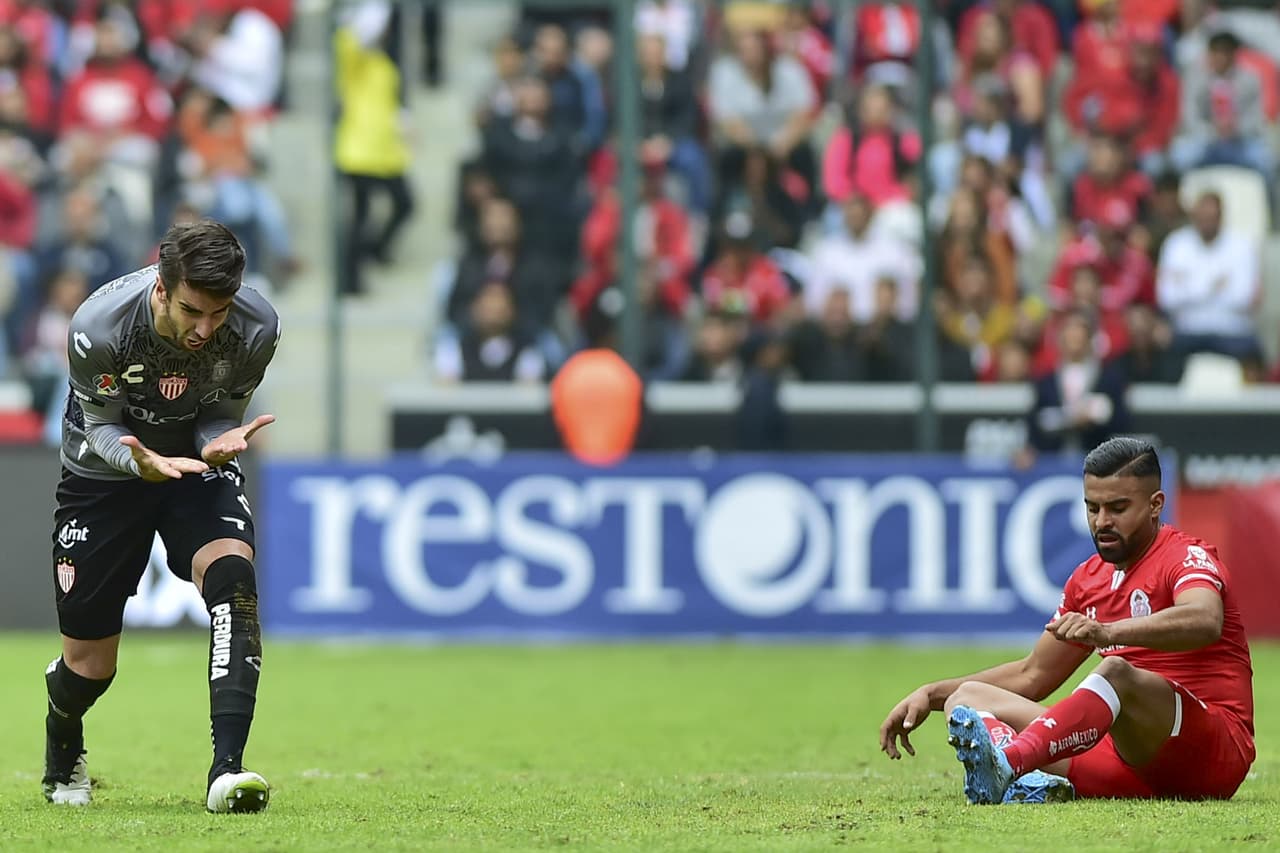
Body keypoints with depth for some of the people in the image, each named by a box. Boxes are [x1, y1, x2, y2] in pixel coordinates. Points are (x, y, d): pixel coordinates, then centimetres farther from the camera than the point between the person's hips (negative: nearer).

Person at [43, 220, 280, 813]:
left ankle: (227, 770, -35)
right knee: (90, 665, 0)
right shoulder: (99, 326, -30)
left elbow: (222, 415, -7)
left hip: (198, 461, 1)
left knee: (231, 573, -31)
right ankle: (62, 762, 37)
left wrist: (219, 444, -32)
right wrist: (141, 461, -38)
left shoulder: (256, 328, -24)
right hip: (105, 470, -1)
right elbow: (102, 425, -16)